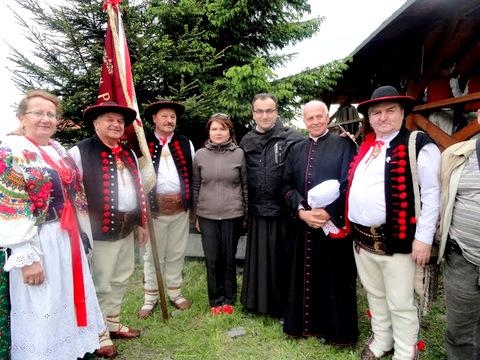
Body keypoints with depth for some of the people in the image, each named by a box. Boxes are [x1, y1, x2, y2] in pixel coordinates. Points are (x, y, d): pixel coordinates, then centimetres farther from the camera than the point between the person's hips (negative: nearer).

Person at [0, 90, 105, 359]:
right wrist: (26, 257, -20)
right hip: (38, 244, -7)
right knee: (42, 312, 6)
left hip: (69, 239, 7)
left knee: (70, 301, 19)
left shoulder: (59, 149, 10)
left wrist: (80, 234, 16)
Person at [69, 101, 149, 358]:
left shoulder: (128, 154, 11)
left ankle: (112, 323, 40)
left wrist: (141, 223, 16)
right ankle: (99, 334, 25)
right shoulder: (80, 152, -11)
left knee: (120, 280, 20)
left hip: (126, 229, 7)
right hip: (100, 231, -7)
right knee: (100, 285, 6)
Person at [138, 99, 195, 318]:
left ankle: (174, 292, 30)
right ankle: (150, 297, 23)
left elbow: (193, 175, 10)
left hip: (181, 207, 3)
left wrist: (193, 204, 6)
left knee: (177, 254, 14)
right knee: (153, 254, 9)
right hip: (154, 207, -2)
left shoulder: (185, 143, 9)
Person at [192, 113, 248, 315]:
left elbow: (245, 185, 4)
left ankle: (229, 299, 27)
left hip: (232, 215, -1)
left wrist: (246, 213, 5)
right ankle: (215, 300, 24)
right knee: (212, 259, 6)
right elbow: (195, 187, 8)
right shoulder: (200, 155, 3)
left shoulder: (239, 154, -1)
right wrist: (196, 216, 10)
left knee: (229, 258, 9)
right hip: (207, 216, 1)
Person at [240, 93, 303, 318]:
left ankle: (284, 306, 24)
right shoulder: (246, 142, 8)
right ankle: (259, 302, 31)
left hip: (283, 211, -3)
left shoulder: (291, 139, -5)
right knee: (259, 259, 14)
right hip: (257, 212, 4)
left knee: (281, 260, 6)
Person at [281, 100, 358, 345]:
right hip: (302, 224, 4)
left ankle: (336, 330, 24)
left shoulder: (344, 145, -1)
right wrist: (301, 211, -10)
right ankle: (304, 323, 30)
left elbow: (347, 185, -7)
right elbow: (287, 186, 6)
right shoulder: (296, 150, 11)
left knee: (334, 277, 7)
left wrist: (327, 211, -17)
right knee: (303, 275, 12)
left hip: (334, 224, -3)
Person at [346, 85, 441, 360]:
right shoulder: (366, 147, 12)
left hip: (397, 240, -6)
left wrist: (424, 238, -15)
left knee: (401, 304, 7)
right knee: (375, 295, 22)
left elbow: (431, 194, -12)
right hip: (362, 238, 7)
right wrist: (351, 226, 11)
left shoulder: (419, 145, -8)